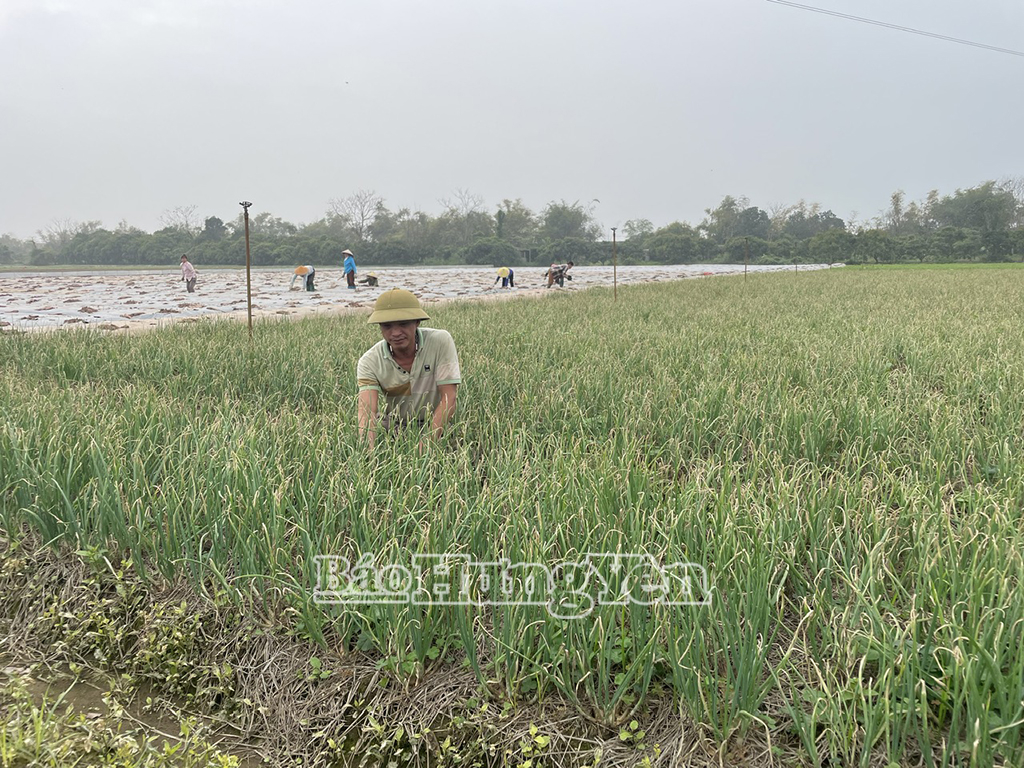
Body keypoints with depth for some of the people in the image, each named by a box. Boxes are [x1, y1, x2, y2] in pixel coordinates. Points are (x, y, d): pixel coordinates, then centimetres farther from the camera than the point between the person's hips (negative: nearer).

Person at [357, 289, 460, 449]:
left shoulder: (441, 341, -17)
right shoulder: (369, 362, -14)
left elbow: (448, 399, -20)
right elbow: (367, 410, -26)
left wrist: (427, 441, -33)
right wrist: (369, 447, -48)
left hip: (436, 426, -2)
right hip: (390, 428, 2)